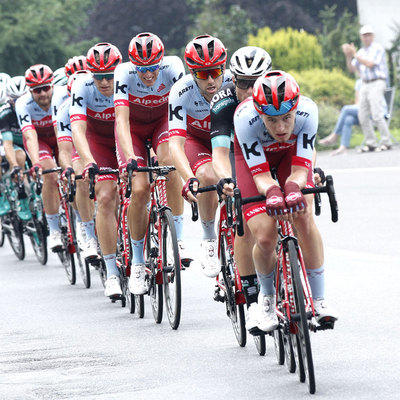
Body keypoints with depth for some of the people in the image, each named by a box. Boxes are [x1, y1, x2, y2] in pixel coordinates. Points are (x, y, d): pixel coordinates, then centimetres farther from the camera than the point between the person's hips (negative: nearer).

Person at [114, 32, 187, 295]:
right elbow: (121, 119, -38)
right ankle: (137, 263, 0)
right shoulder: (124, 74, -31)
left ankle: (178, 237, -21)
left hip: (162, 120, 1)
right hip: (134, 125, 0)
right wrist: (129, 158, -52)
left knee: (170, 162, -32)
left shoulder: (172, 67, -29)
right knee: (140, 189, -16)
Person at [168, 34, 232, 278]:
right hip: (196, 139, -2)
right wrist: (190, 179, -55)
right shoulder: (182, 92, -32)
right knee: (208, 176, -33)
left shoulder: (235, 84, -30)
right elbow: (176, 144, -38)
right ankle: (209, 241, -12)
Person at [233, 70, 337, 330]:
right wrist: (272, 192, -55)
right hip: (253, 157, -1)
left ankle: (319, 300, -13)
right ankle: (268, 299, 12)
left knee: (304, 218, -24)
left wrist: (292, 187, -53)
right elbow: (261, 176, -33)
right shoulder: (245, 119, -38)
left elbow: (299, 169, -31)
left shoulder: (307, 111, -35)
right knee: (265, 238, -17)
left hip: (291, 153, 1)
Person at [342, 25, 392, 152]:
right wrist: (348, 56, -5)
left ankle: (386, 142, -12)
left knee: (377, 115, -17)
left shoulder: (377, 48, -4)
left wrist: (354, 54, -13)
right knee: (363, 116, 3)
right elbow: (352, 69, 11)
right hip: (365, 85, 8)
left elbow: (370, 64, -16)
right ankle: (371, 143, 8)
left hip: (377, 83, -8)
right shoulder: (361, 52, 18)